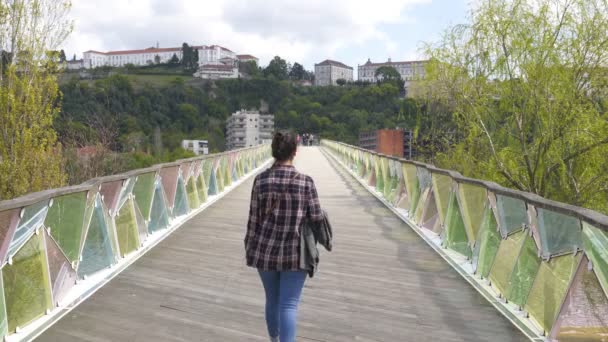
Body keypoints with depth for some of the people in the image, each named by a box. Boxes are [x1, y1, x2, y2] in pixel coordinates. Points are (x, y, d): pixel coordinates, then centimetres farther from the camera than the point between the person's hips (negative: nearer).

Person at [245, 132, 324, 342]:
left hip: (265, 250, 3)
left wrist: (250, 248, 10)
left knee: (272, 300, 20)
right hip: (294, 253, -3)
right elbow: (317, 218, -7)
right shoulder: (305, 182, -11)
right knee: (289, 305, 0)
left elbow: (253, 219, -2)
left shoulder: (260, 180, -5)